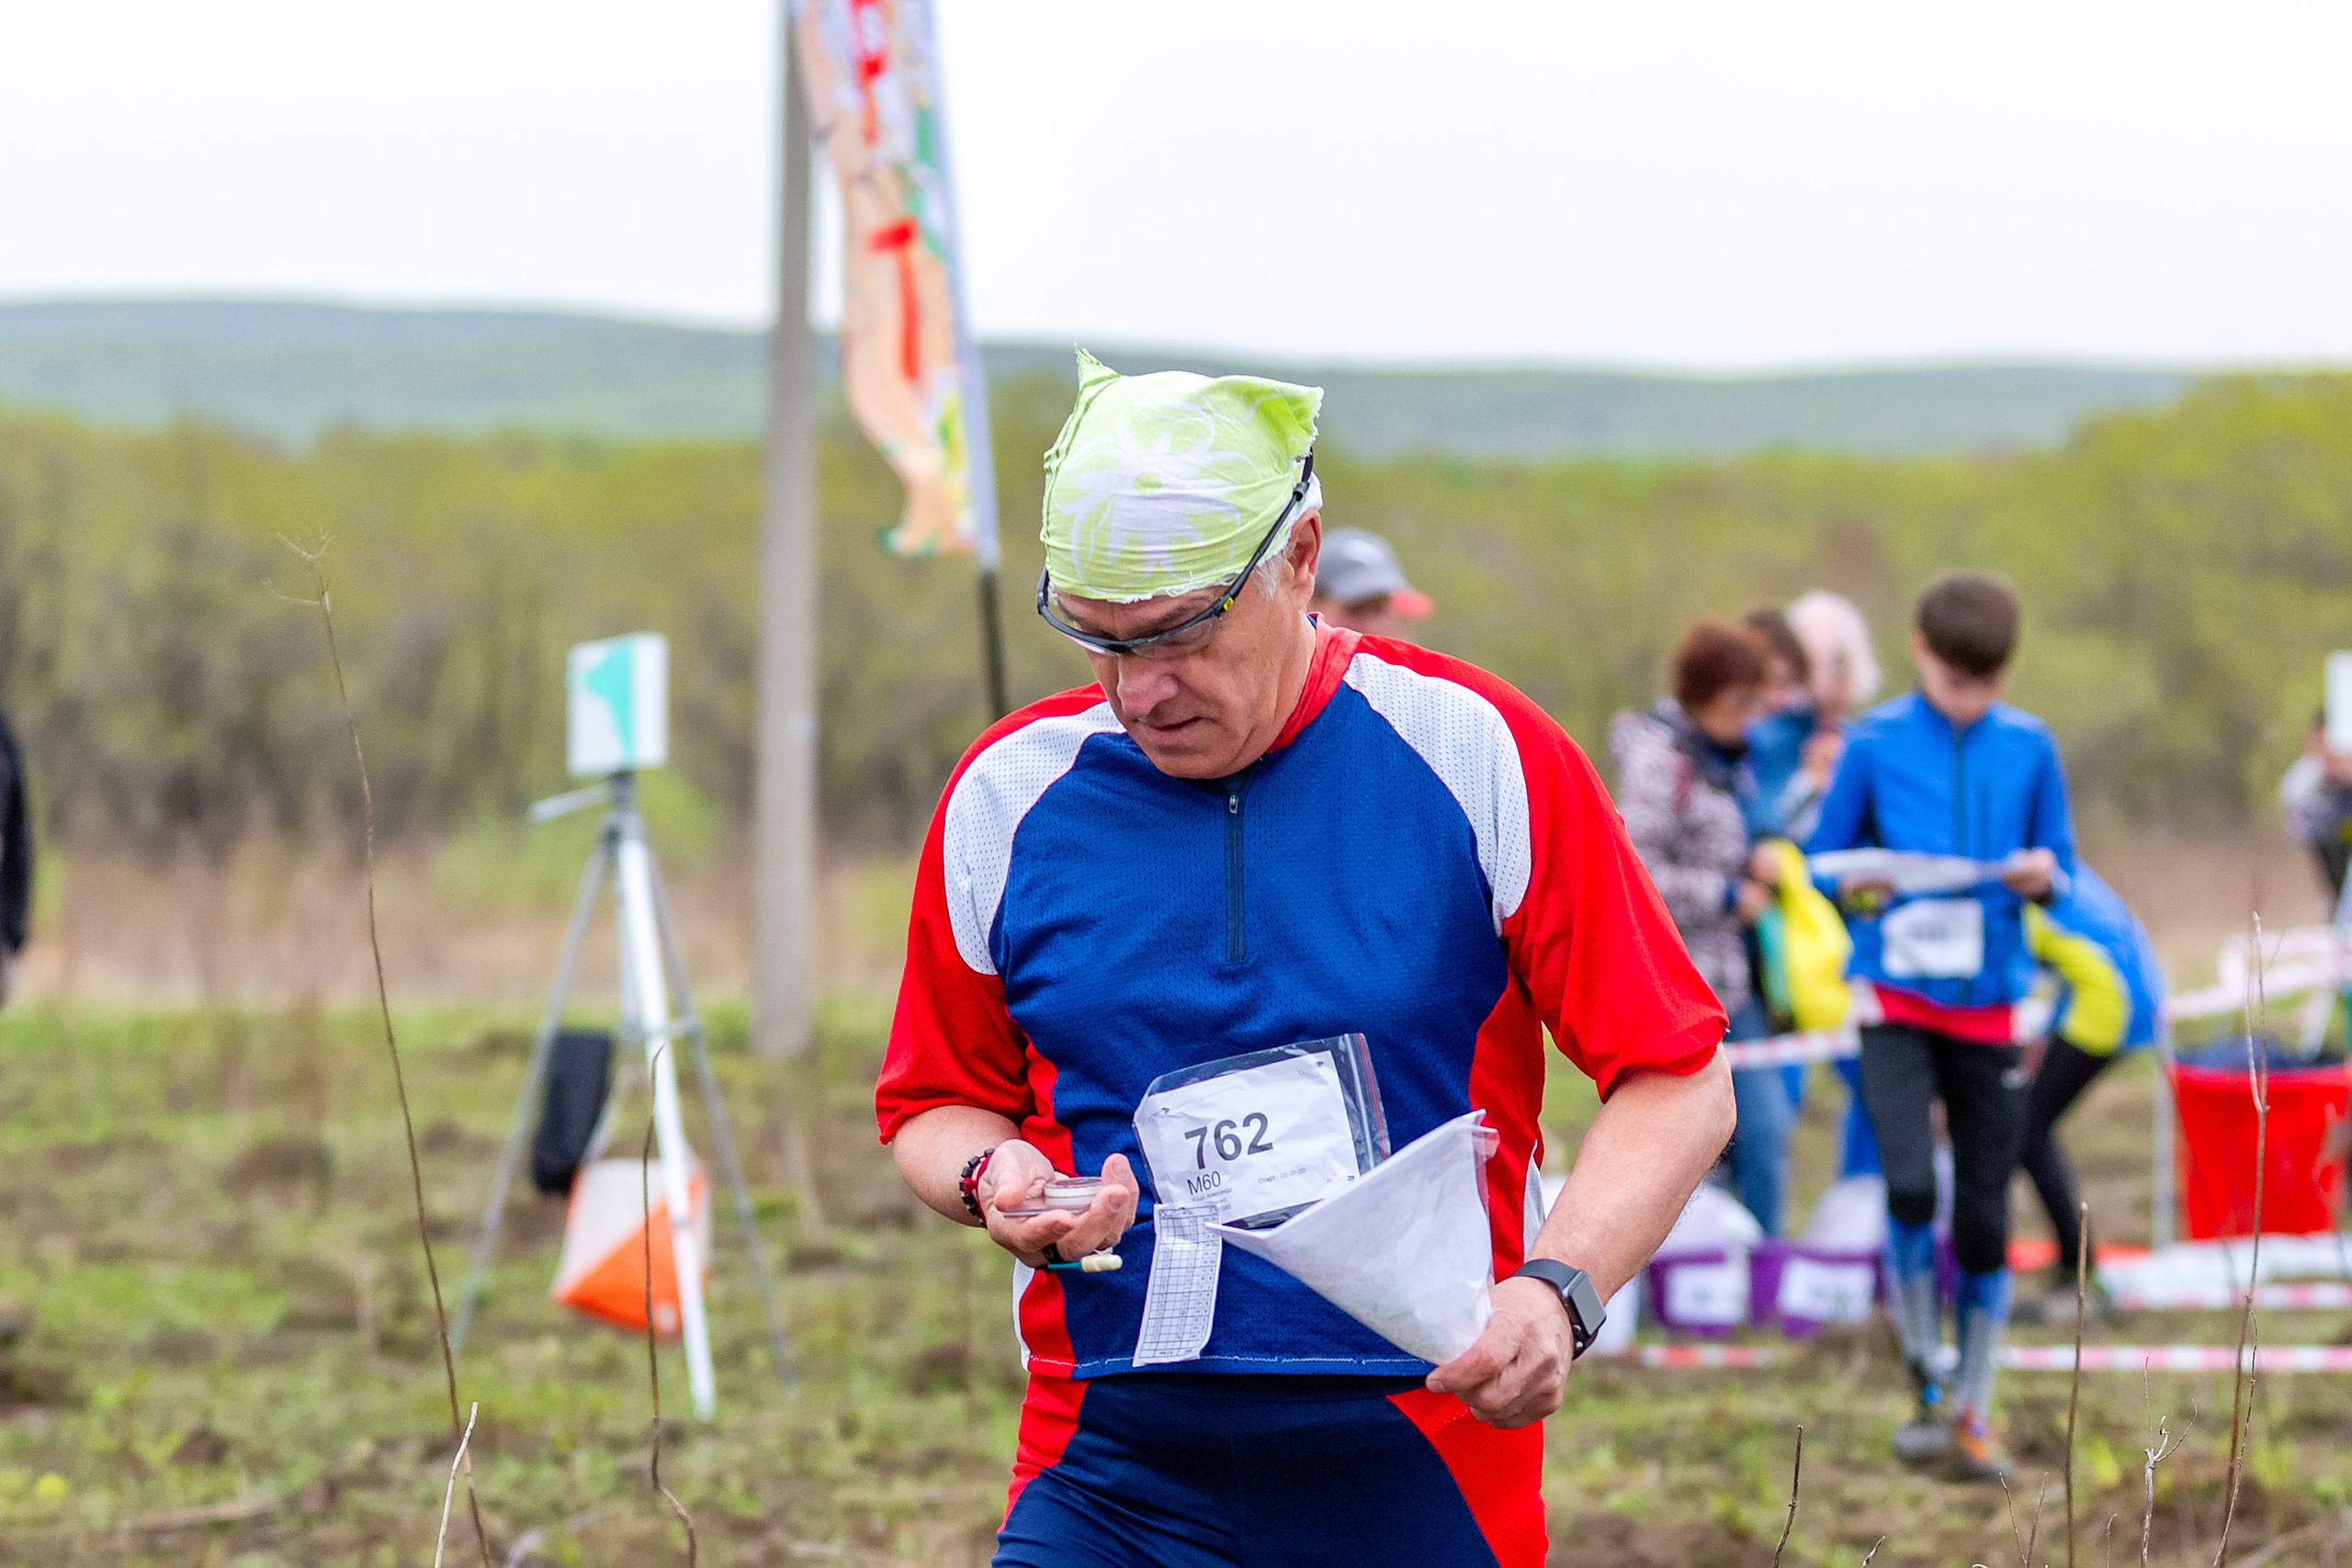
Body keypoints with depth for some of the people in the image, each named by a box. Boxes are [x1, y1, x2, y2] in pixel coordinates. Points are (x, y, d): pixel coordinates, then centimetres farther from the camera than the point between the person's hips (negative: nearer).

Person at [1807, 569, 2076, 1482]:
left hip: (1990, 1008, 2)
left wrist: (2044, 877, -13)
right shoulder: (1874, 743, -1)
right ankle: (1926, 1389, -3)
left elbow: (2064, 873, 10)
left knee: (1984, 1216, 3)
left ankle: (1974, 1414, 16)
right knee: (1910, 1185, -20)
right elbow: (1822, 857, 5)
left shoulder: (2029, 748, 4)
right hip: (1896, 998, -2)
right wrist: (1854, 889, -17)